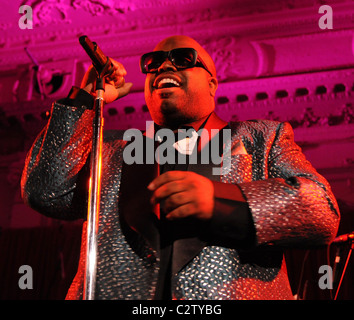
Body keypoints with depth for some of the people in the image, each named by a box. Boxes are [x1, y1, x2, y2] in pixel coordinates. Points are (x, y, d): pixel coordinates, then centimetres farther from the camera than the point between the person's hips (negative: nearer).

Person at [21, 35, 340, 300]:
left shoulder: (263, 138, 19)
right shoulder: (114, 149, 24)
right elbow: (46, 192, 11)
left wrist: (219, 200, -10)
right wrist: (85, 99, 11)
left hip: (229, 292, -2)